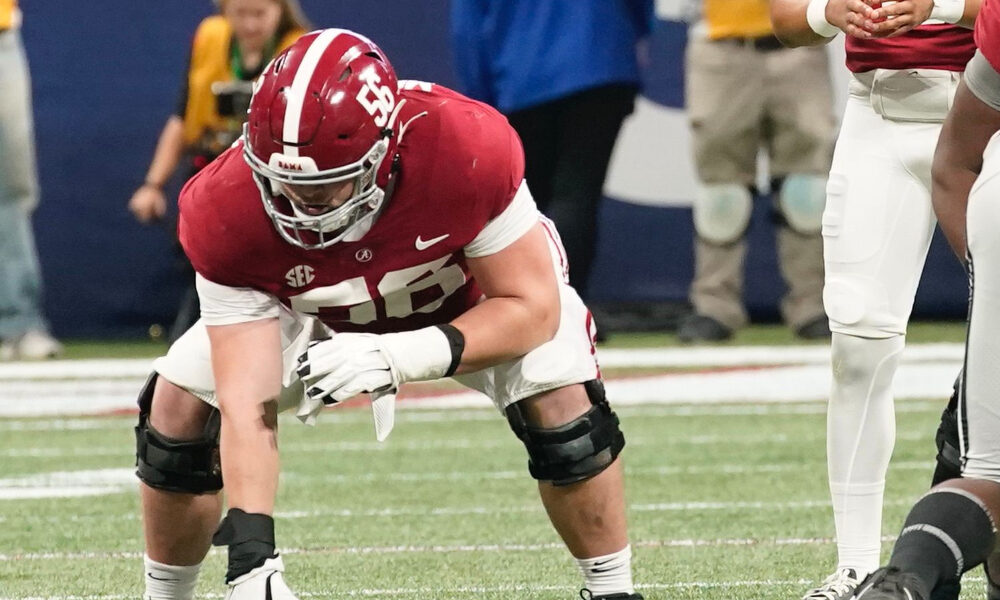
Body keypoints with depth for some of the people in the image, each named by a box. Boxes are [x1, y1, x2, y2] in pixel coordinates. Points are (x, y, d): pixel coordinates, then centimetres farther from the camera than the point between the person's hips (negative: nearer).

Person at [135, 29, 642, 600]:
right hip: (316, 307, 1)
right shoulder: (226, 214, -37)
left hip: (480, 285, -1)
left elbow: (532, 307, -30)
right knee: (180, 405, -14)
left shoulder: (465, 150, -42)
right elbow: (245, 401, -36)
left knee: (561, 403, -25)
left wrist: (403, 358, -45)